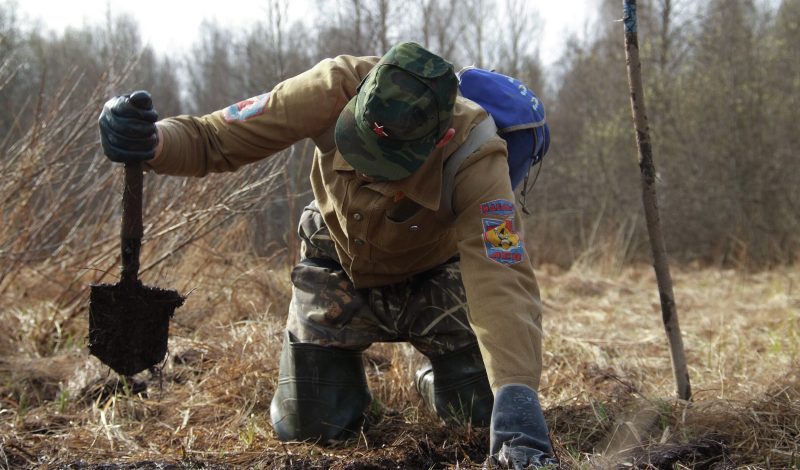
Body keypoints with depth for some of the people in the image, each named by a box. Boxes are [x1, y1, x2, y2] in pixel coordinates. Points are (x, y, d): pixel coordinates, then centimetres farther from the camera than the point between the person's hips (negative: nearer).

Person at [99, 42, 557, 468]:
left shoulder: (475, 157, -39)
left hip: (432, 276, -1)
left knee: (485, 411, -5)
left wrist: (517, 404, -57)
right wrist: (154, 142, -52)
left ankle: (436, 383, 32)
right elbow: (216, 138, -28)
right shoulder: (336, 89, -35)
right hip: (339, 272, 1)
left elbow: (502, 280, -45)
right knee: (304, 427, -3)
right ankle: (346, 380, 34)